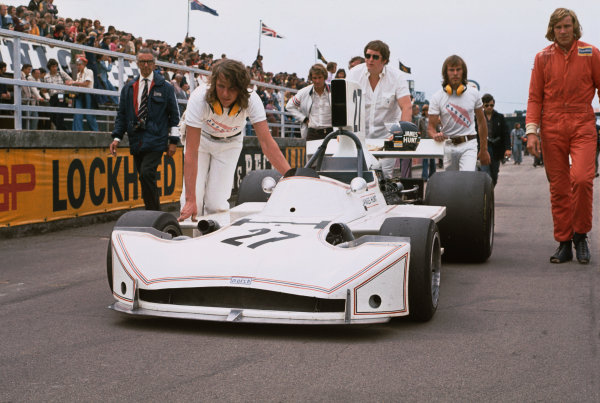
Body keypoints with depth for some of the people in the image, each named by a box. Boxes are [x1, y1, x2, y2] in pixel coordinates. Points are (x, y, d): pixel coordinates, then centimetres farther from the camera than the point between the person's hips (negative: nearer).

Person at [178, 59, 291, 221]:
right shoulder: (200, 98, -36)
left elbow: (266, 143, -31)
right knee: (193, 202, -13)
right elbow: (191, 151, -37)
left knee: (217, 204, -11)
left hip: (230, 144, 1)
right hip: (201, 139, -1)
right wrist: (190, 200, -41)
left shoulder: (251, 100, -32)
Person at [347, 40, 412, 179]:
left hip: (386, 133, -1)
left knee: (384, 172, -11)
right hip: (360, 132, 1)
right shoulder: (354, 73, -2)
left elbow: (407, 107, -13)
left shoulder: (396, 77, -5)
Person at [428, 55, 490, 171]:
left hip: (469, 145, -1)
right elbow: (431, 127, -5)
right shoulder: (437, 97, -2)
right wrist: (435, 135, -31)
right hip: (448, 146, 1)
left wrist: (483, 149, 13)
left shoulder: (473, 93, 5)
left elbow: (481, 121, 13)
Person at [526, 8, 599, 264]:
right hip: (552, 127, 1)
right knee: (558, 187, 2)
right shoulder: (543, 58, 8)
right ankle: (564, 243, 11)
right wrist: (531, 130, -2)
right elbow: (535, 97, 8)